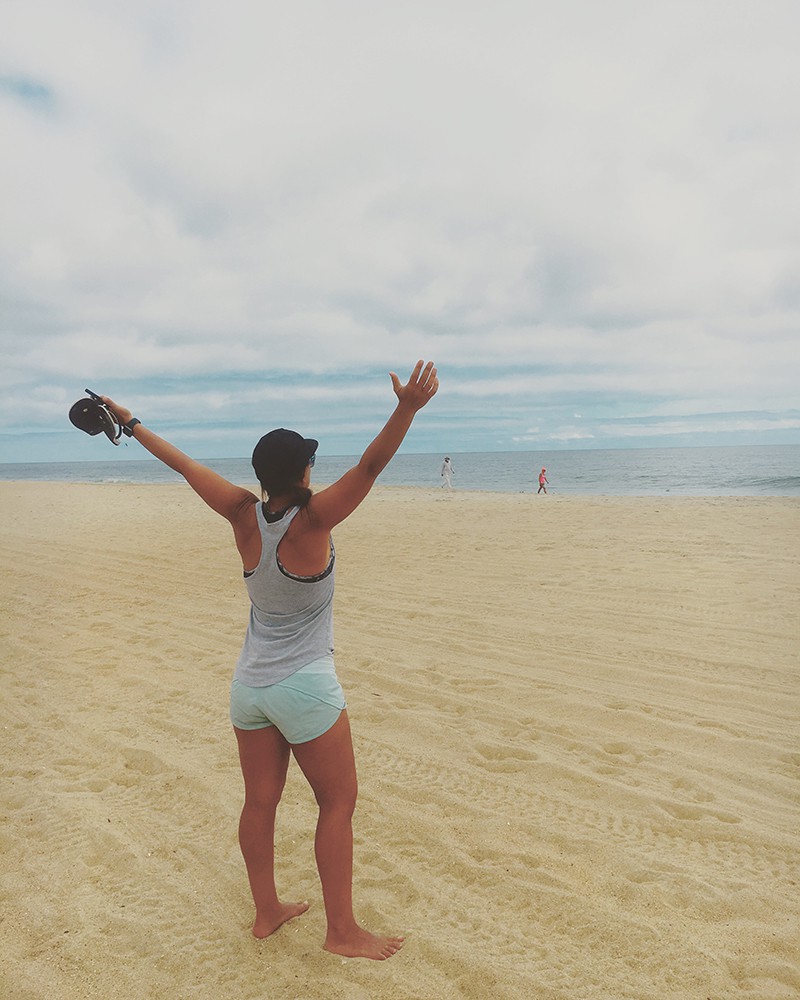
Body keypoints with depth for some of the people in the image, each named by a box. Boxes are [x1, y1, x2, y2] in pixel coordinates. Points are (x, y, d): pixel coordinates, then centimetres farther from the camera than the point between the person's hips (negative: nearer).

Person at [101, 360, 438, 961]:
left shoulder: (245, 517, -7)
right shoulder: (312, 522, -20)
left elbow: (184, 464, 3)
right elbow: (372, 466, -32)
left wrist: (130, 422, 13)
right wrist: (407, 409, -42)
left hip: (250, 685, 6)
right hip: (305, 687, -6)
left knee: (260, 801, 16)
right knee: (339, 803, 8)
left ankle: (267, 911, 33)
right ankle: (343, 931, 16)